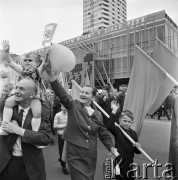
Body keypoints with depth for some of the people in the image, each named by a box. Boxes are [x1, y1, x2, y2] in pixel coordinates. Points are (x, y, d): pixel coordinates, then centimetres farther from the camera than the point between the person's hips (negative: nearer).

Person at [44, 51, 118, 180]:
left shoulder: (98, 114, 1)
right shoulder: (73, 105, -9)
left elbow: (104, 135, 10)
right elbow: (61, 93, -26)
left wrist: (111, 147, -4)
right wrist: (50, 72, -38)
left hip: (91, 155, 4)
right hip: (74, 155, -3)